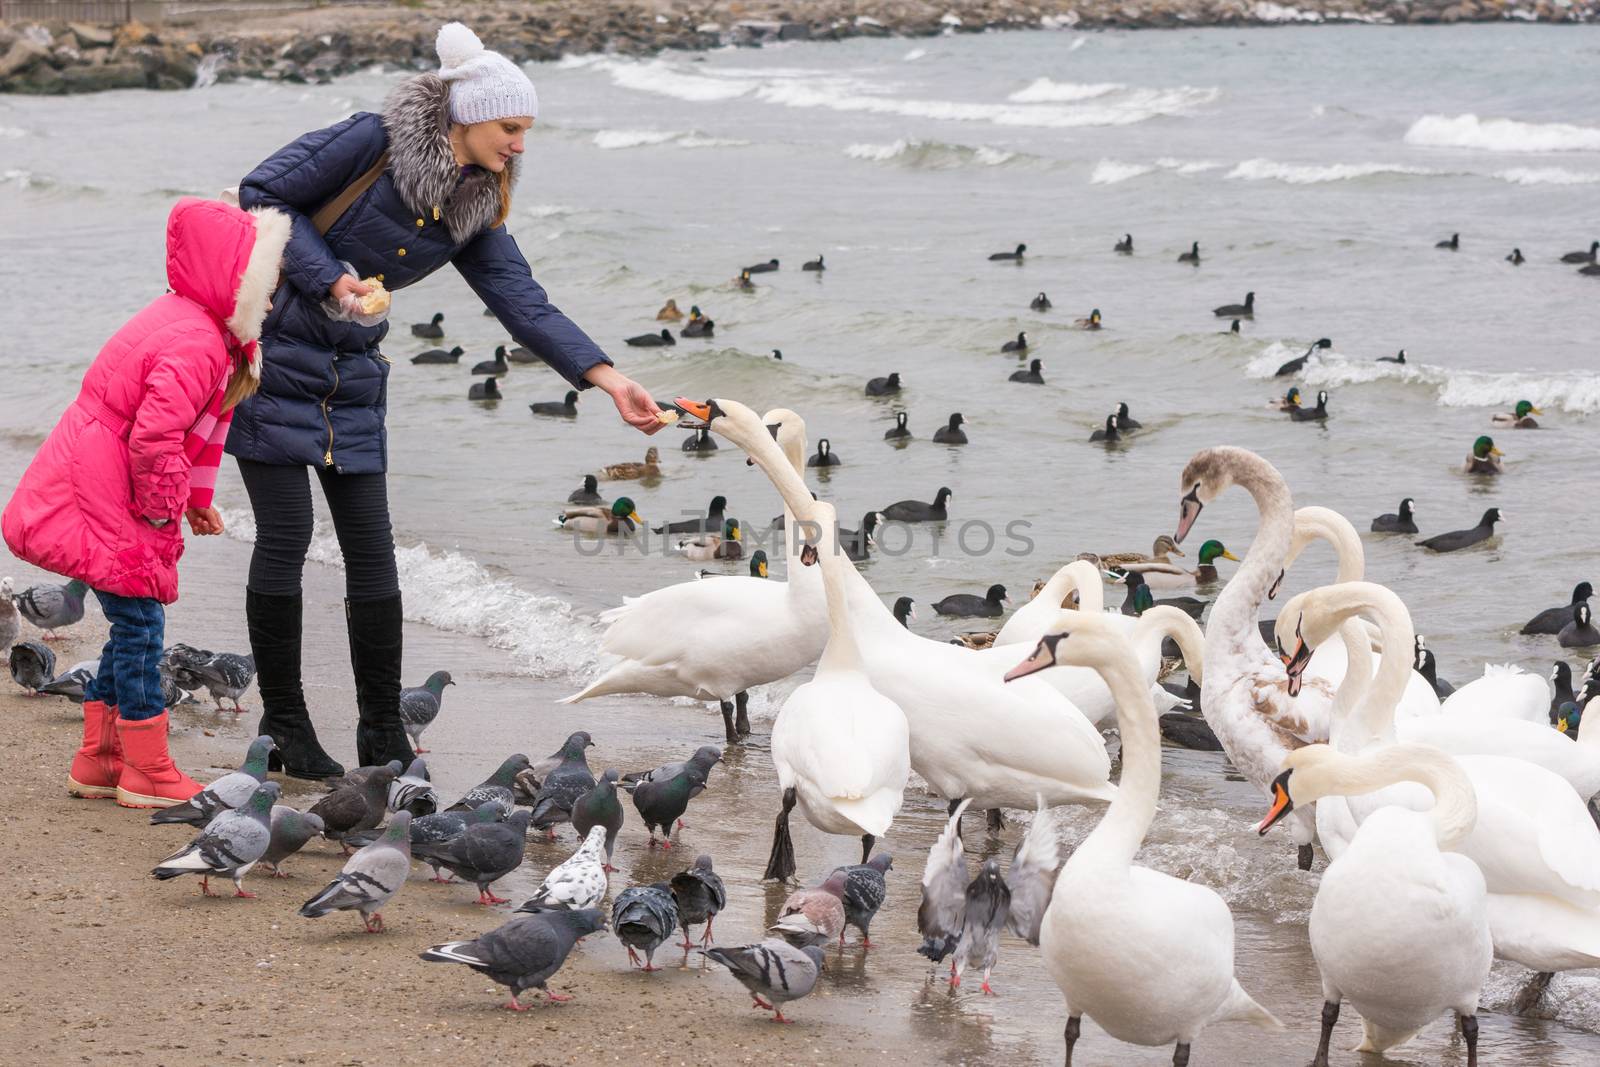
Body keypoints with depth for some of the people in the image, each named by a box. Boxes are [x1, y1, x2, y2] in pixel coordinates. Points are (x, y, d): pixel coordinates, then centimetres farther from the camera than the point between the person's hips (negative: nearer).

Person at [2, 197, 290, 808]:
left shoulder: (187, 321, 12)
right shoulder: (196, 346, -22)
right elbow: (153, 438, -28)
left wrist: (193, 500, 16)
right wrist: (162, 508, -13)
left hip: (94, 493, 11)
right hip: (97, 501, -11)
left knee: (133, 626, 15)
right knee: (140, 624, -4)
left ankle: (97, 763, 21)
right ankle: (148, 775, 3)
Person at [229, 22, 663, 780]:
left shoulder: (475, 211, 3)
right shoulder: (373, 142, -15)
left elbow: (524, 304, -3)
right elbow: (262, 194, -12)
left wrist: (609, 380, -14)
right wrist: (330, 276, -19)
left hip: (351, 375, 6)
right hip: (276, 354, -6)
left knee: (372, 550, 2)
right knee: (285, 538, -4)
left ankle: (383, 738, 9)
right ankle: (284, 730, 7)